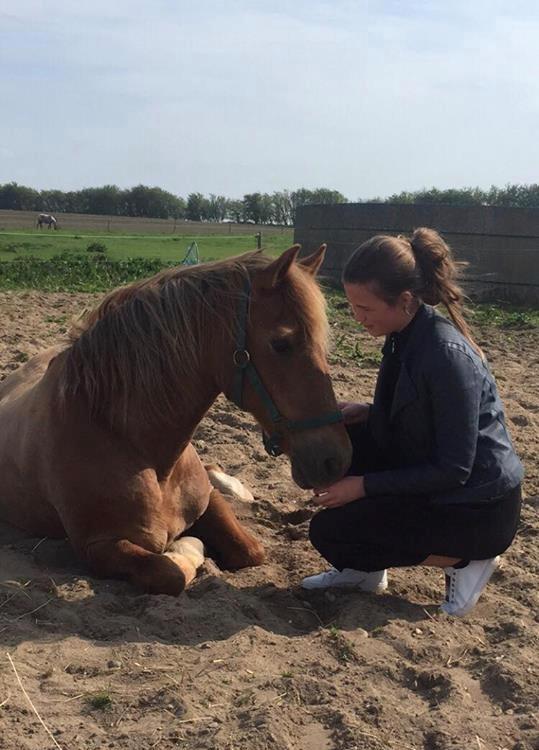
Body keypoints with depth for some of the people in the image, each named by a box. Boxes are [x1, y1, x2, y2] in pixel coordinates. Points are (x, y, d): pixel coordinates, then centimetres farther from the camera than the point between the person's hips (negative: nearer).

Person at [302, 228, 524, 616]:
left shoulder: (446, 354, -29)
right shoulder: (406, 334, -2)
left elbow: (452, 470, -25)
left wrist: (363, 485, -21)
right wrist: (367, 412, -5)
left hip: (476, 509, -8)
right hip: (431, 474, 8)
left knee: (328, 531, -11)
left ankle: (465, 560, 1)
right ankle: (363, 566, 12)